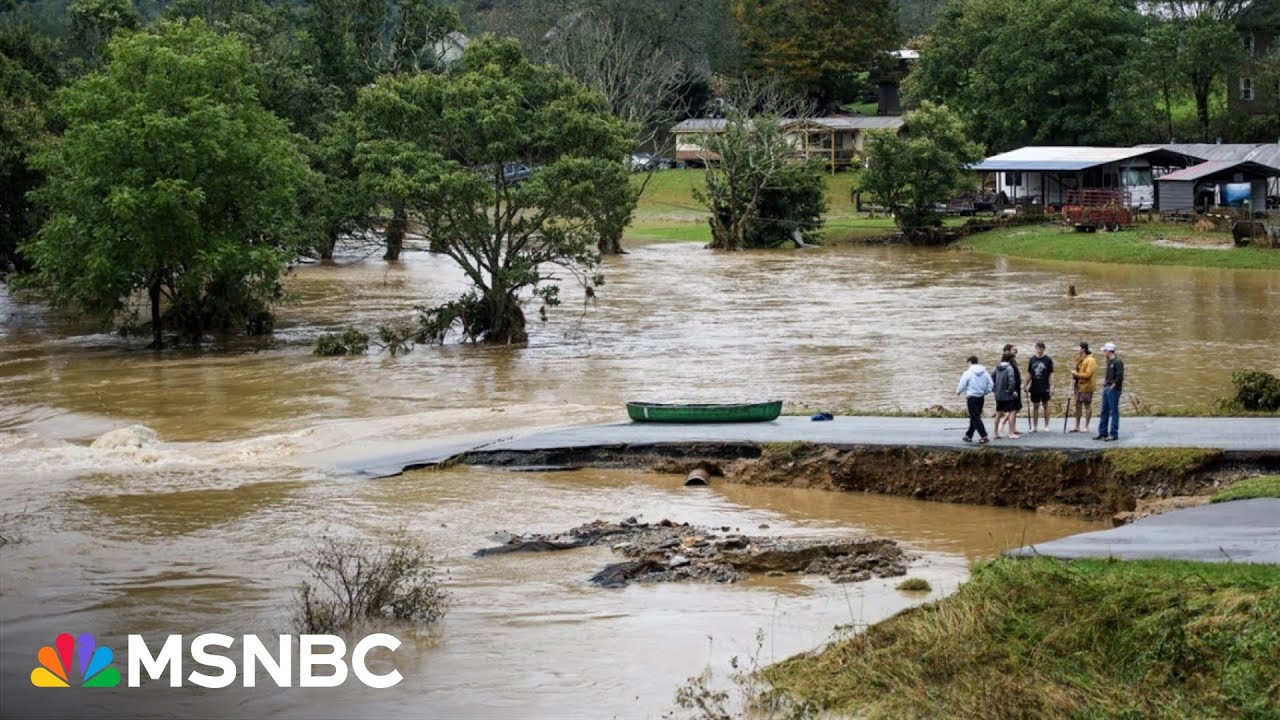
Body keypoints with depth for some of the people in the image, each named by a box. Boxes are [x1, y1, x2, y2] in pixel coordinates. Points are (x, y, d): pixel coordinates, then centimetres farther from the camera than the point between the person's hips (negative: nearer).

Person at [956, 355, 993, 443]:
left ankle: (983, 436, -14)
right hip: (981, 397, 6)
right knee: (974, 417, 17)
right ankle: (969, 435, 27)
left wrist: (958, 391, 12)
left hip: (972, 397, -6)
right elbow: (990, 384, 5)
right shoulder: (985, 372, 3)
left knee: (975, 418, -4)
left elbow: (962, 386, -9)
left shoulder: (968, 373, -12)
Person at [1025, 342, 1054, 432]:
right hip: (1034, 387, 2)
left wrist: (1051, 386, -9)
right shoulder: (1032, 359, 5)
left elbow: (1051, 374, -3)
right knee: (1035, 406, 7)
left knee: (1045, 406, 6)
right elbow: (1029, 374, 10)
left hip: (1045, 388, -2)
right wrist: (1026, 386, 6)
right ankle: (1034, 426, 12)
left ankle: (1046, 426, 13)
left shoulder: (1048, 360, -3)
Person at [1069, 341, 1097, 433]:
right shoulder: (1079, 359, 12)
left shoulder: (1090, 360, -15)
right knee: (1078, 405, 11)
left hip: (1087, 386, -9)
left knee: (1087, 405, 0)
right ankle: (1077, 426, 18)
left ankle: (1086, 427, 6)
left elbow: (1087, 374, -21)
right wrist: (1074, 375, 5)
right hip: (1079, 385, 9)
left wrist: (1076, 374, -14)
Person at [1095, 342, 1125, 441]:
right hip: (1106, 389, 10)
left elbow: (1120, 376, -21)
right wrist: (1105, 382, 13)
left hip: (1113, 390, -10)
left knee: (1114, 412, -4)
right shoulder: (1109, 361, 14)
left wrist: (1113, 385, -16)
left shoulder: (1118, 362, -14)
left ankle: (1114, 434, -1)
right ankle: (1103, 433, 20)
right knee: (1104, 412, 13)